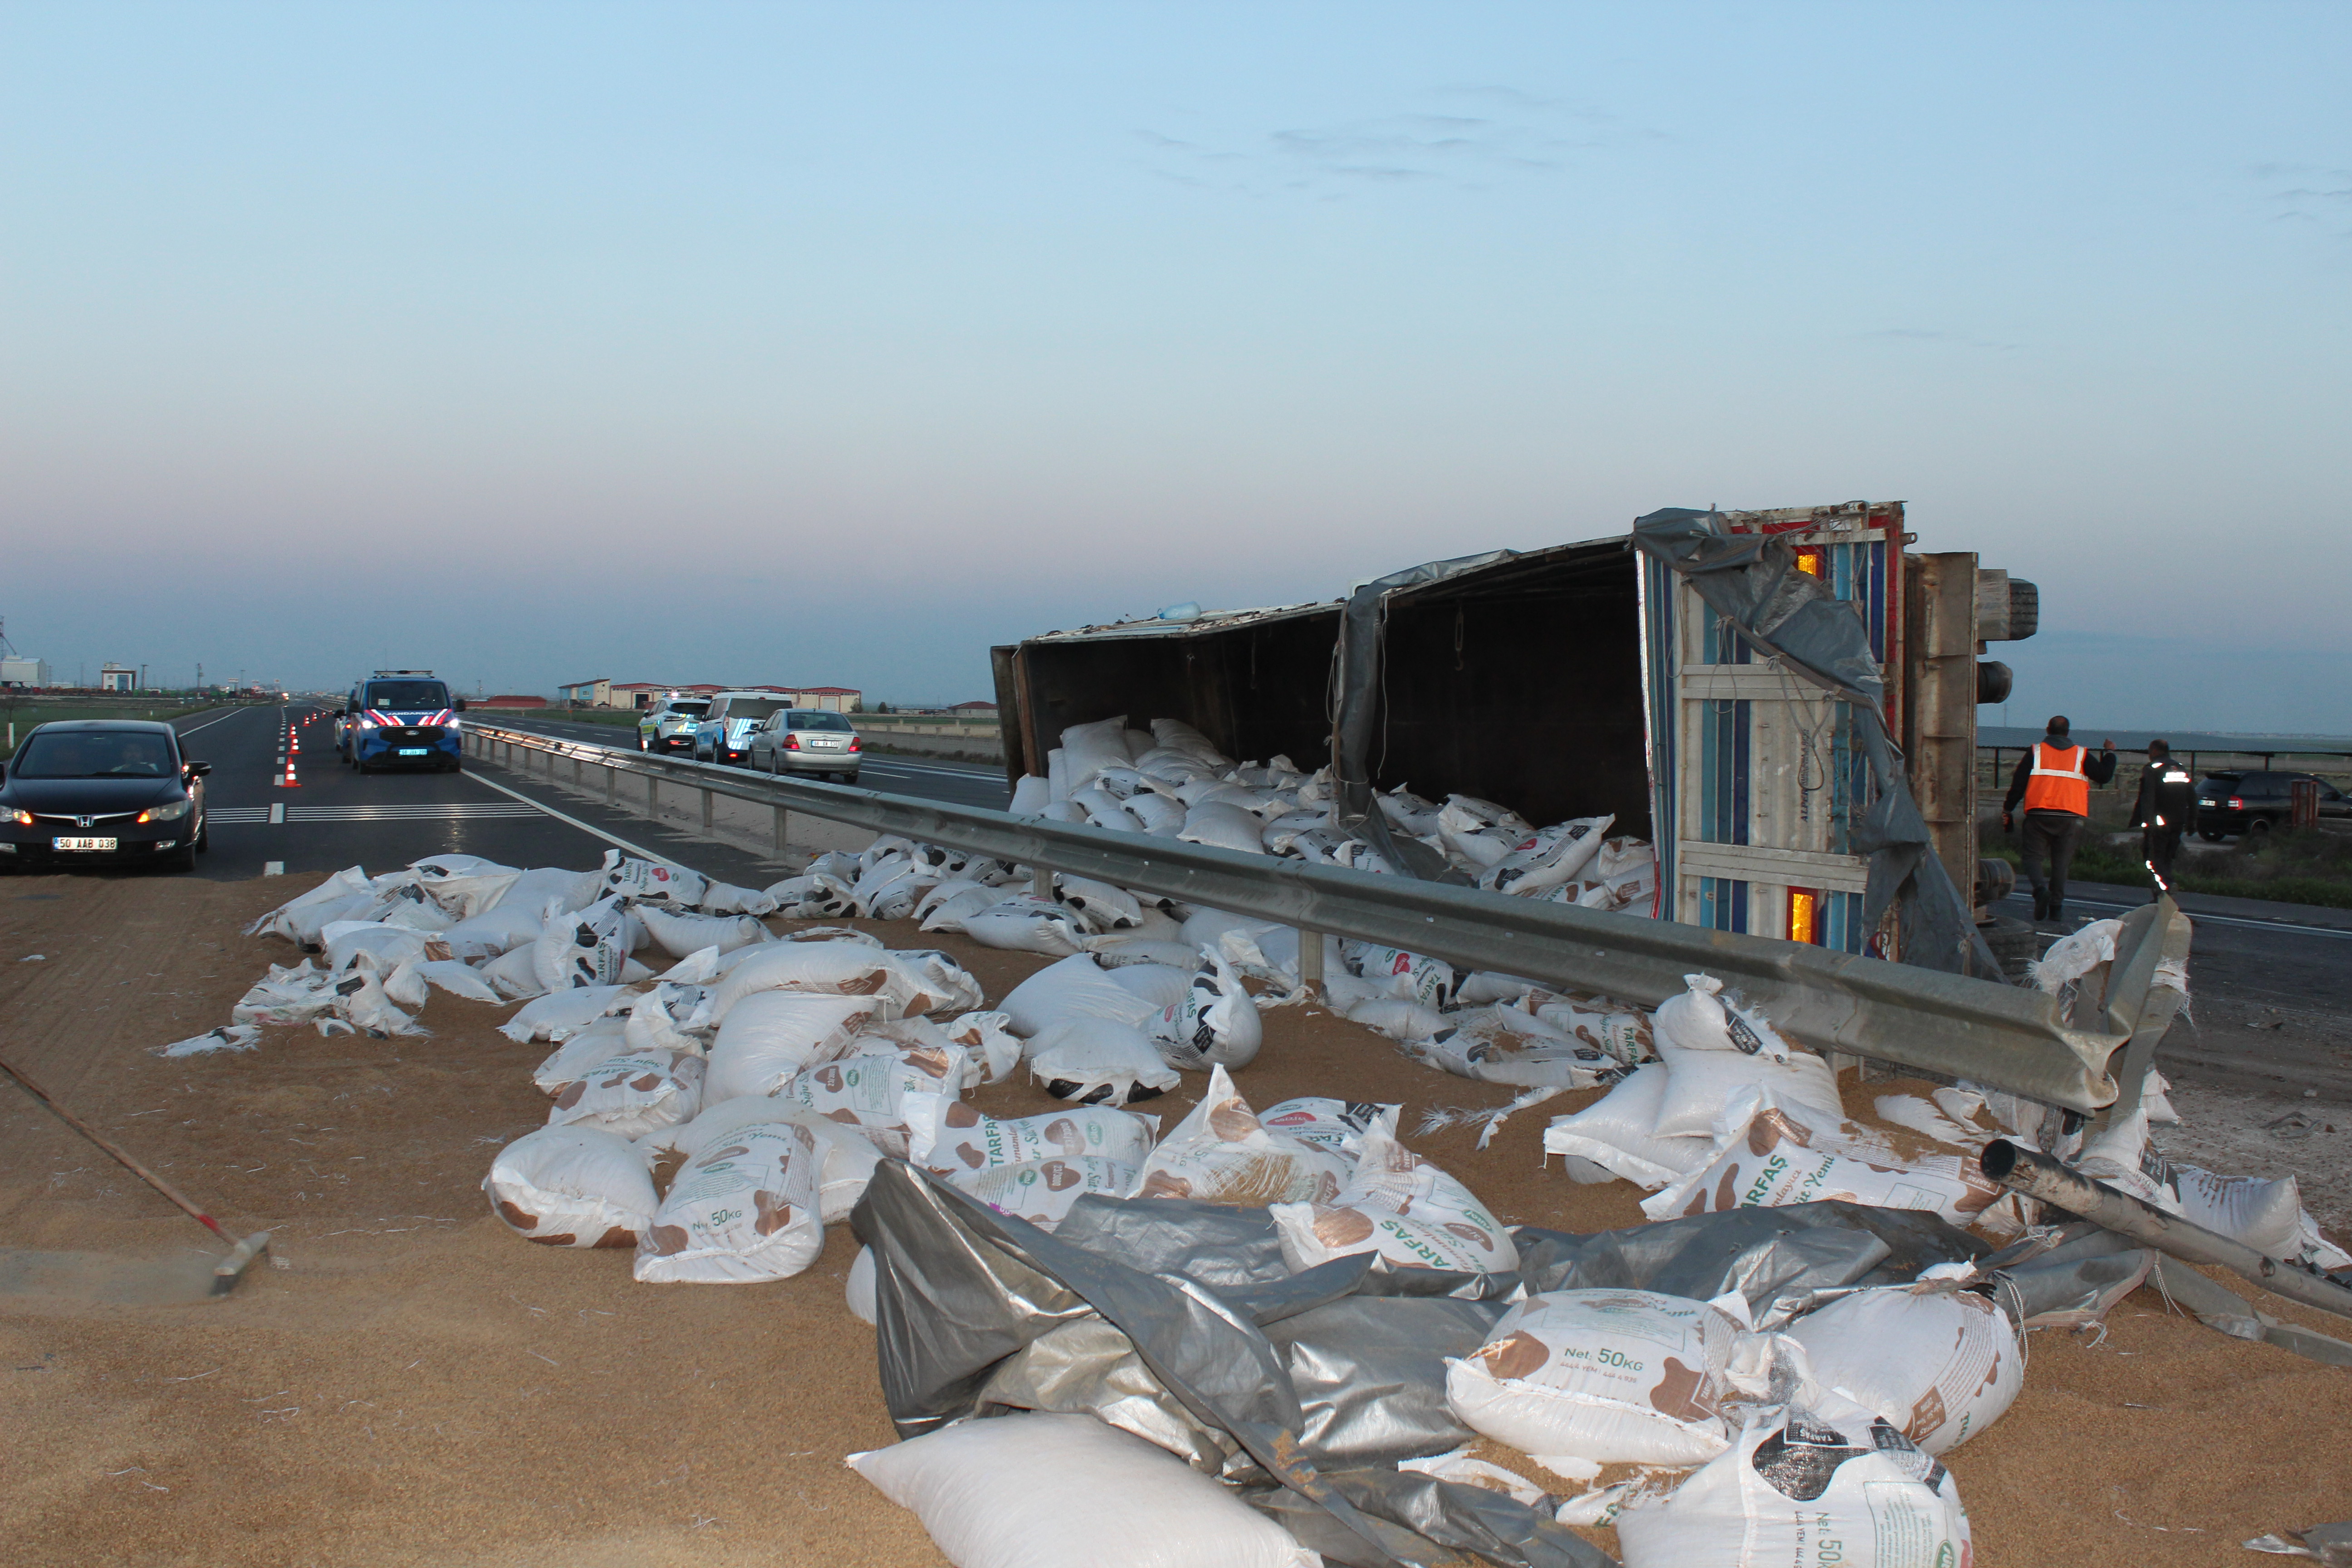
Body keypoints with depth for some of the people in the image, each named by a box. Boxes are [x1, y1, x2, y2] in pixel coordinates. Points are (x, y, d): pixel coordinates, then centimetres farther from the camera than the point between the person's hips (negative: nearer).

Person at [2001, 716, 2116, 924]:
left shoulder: (2035, 751, 7)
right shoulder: (2081, 755, 10)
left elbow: (2018, 783, 3)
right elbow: (2104, 776, 12)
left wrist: (2008, 810, 10)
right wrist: (2109, 753, 29)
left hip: (2039, 813, -1)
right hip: (2070, 817, 1)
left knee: (2032, 855, 3)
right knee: (2061, 862, 8)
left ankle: (2040, 888, -25)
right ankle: (2056, 907, 6)